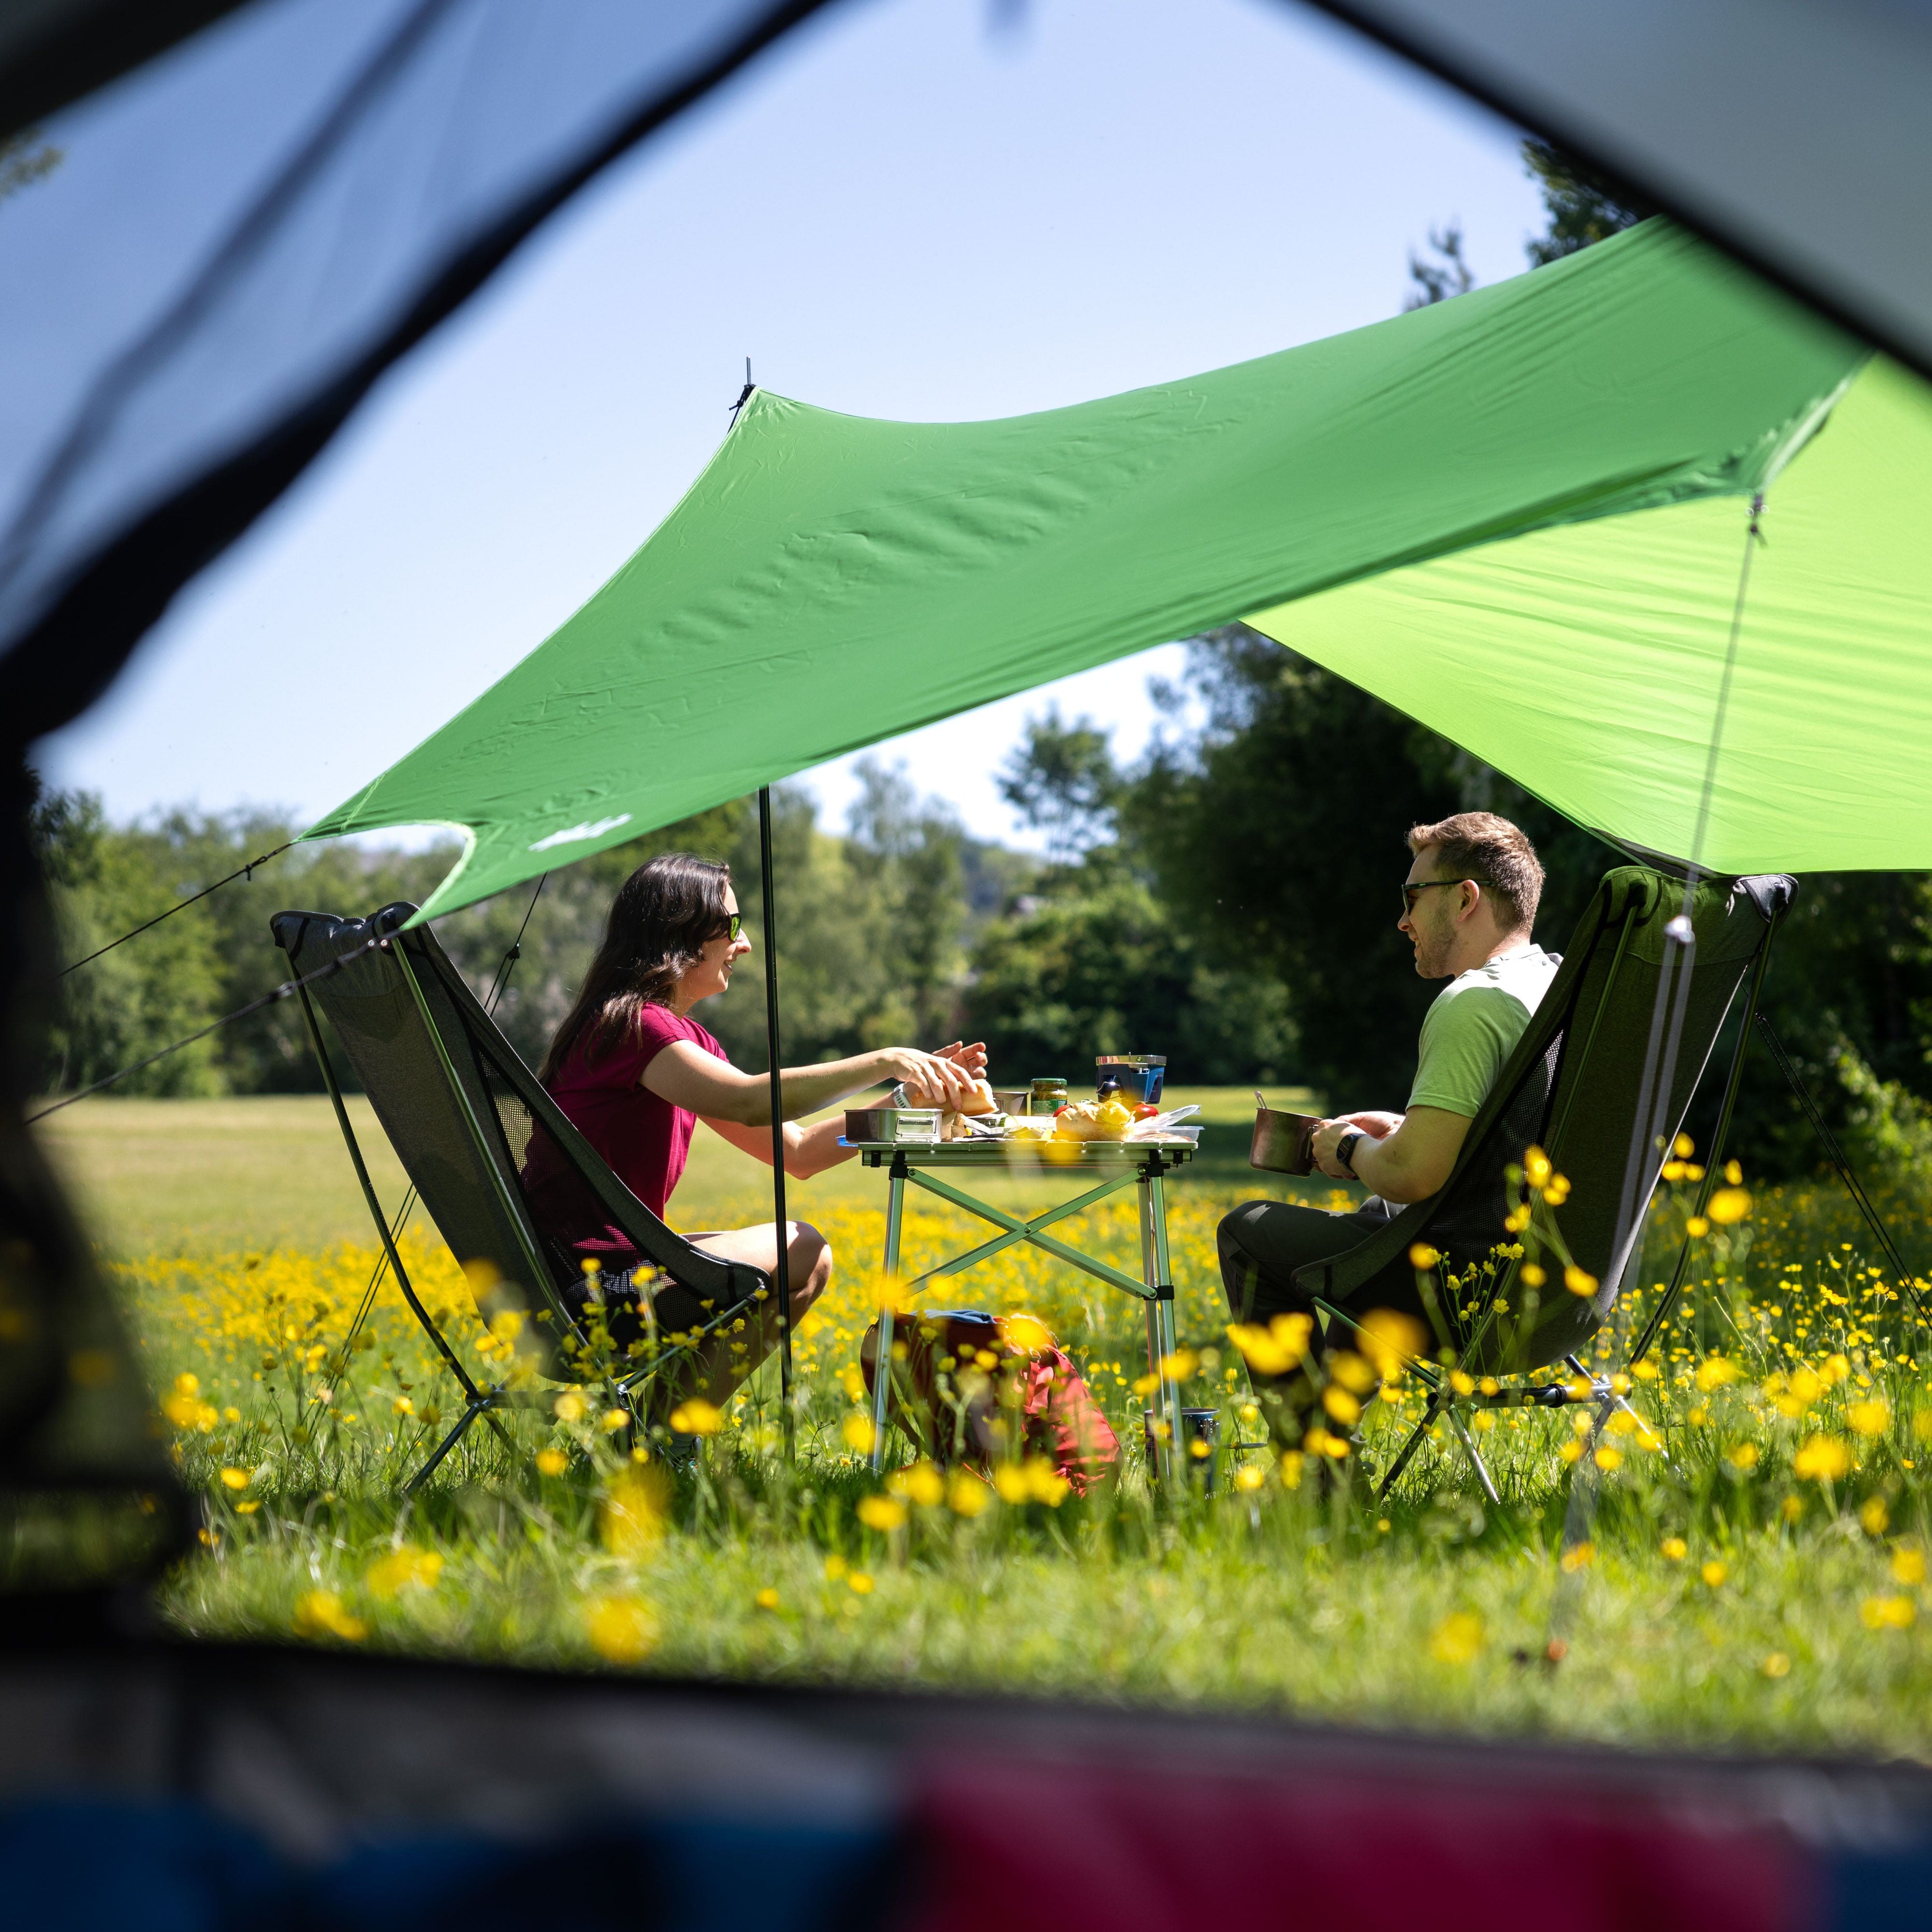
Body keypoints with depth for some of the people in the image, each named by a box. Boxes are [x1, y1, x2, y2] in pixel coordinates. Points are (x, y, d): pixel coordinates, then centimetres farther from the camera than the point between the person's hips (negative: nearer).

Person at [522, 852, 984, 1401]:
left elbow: (797, 1153, 13)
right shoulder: (630, 1025, -15)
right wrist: (884, 1061, -27)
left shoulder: (689, 1040, 15)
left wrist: (910, 1100, 3)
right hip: (582, 1289, -10)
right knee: (803, 1251, -11)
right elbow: (751, 1101, -31)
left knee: (806, 1257, 12)